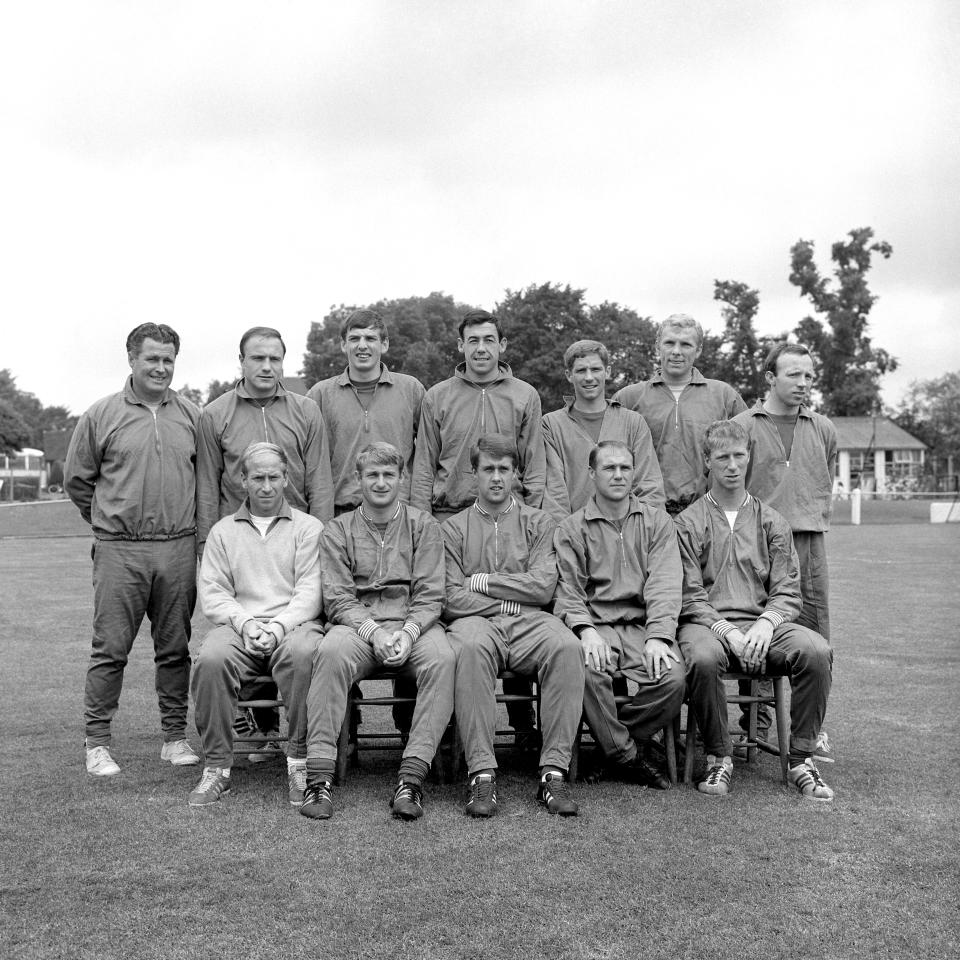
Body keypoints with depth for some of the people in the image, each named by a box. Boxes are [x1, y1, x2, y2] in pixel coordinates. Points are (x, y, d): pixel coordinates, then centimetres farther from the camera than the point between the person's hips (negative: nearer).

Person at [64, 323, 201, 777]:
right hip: (119, 550, -2)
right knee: (110, 648, -1)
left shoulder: (192, 416, 8)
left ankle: (175, 736, 18)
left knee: (175, 648, 8)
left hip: (178, 549, 2)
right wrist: (111, 520, 11)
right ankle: (97, 741, 9)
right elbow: (76, 479, 9)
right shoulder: (101, 415, 2)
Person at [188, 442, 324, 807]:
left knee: (303, 654, -36)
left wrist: (278, 626, -15)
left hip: (293, 624, -2)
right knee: (210, 659, -31)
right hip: (238, 625, 2)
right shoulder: (223, 531, 19)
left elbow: (310, 592, 1)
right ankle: (216, 767, -19)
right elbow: (211, 594, 9)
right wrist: (244, 622, -10)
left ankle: (300, 762, -24)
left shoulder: (308, 527, 13)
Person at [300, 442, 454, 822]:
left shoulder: (423, 526, 13)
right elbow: (337, 598, 2)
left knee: (441, 658, -33)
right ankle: (319, 775, -32)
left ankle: (411, 776, -34)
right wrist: (374, 632, -15)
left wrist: (408, 633, -16)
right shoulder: (338, 530, 13)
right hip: (357, 623, 0)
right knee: (331, 653, -34)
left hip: (414, 624, 0)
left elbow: (429, 596, 4)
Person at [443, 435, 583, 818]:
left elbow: (543, 587, 2)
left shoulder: (539, 523, 17)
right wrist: (511, 598, 0)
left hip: (529, 622, 1)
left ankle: (554, 771, -27)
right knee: (469, 647, -37)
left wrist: (483, 581, 1)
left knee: (566, 646, -32)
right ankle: (481, 774, -33)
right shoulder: (454, 528, 15)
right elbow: (452, 599, 3)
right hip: (476, 620, -1)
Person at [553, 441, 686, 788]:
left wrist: (658, 636, -15)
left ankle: (615, 740, 0)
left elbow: (664, 585, 2)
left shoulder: (656, 521, 15)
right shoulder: (572, 528, 13)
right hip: (595, 626, -1)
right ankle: (628, 755, -10)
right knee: (587, 670, -33)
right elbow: (568, 591, 3)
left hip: (643, 626, 1)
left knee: (672, 677, -27)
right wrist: (586, 630, -18)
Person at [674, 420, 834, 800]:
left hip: (762, 623, 3)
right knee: (702, 658, -37)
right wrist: (726, 631, -16)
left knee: (816, 651, -27)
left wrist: (765, 624, -13)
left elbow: (788, 592, 8)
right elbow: (689, 595, 0)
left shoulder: (771, 522, 16)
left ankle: (801, 758, -13)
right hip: (706, 623, -2)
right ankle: (719, 758, -15)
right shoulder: (689, 522, 8)